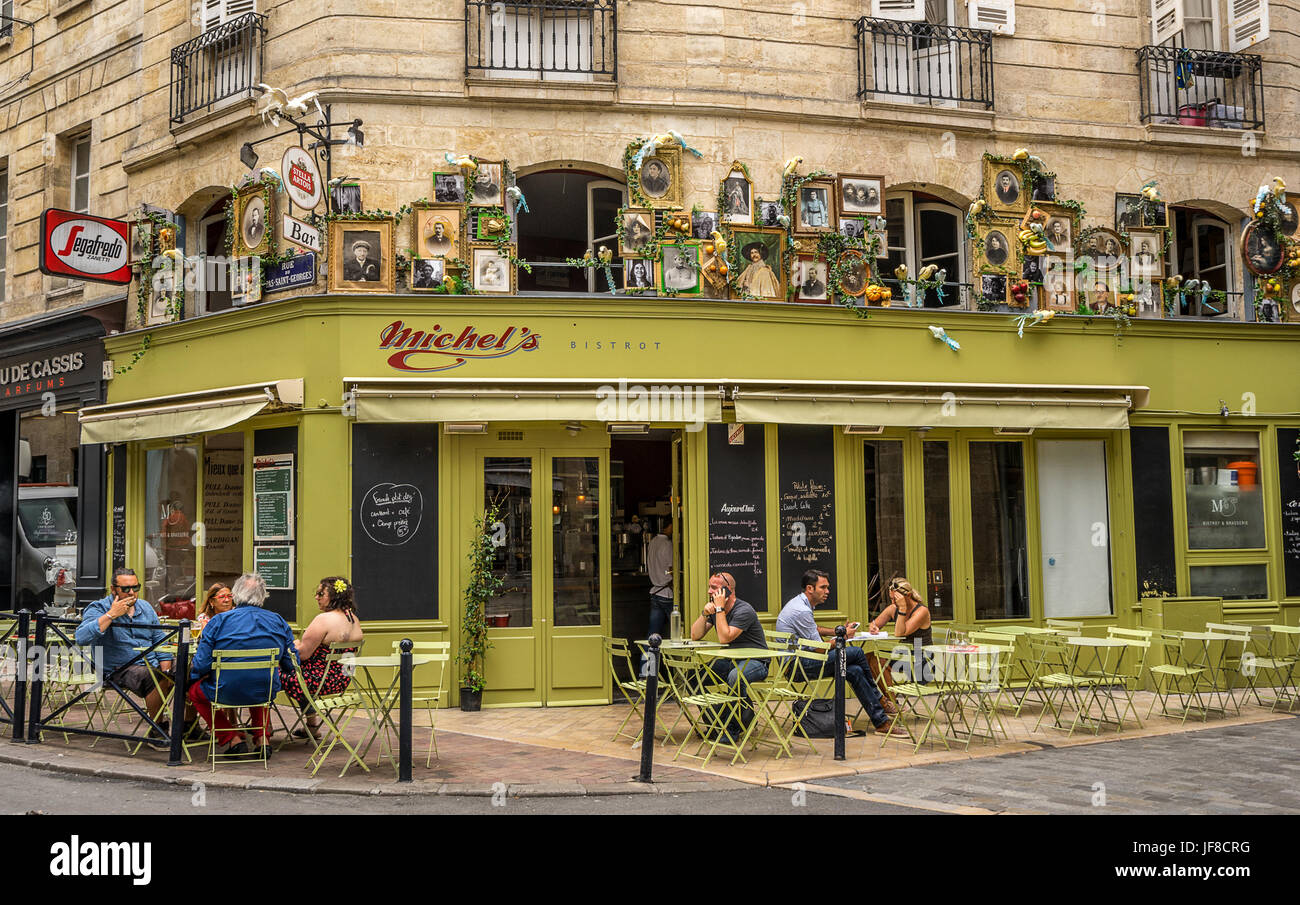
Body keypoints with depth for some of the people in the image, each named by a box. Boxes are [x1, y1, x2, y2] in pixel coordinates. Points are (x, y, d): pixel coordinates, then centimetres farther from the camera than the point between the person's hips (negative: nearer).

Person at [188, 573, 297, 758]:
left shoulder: (218, 621, -9)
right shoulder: (278, 621, -1)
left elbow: (201, 665, -10)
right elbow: (290, 664, 5)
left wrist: (193, 673, 13)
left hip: (226, 693, -3)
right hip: (266, 693, 3)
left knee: (194, 690, 27)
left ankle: (232, 740, 15)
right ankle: (261, 738, 27)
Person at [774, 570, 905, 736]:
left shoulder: (802, 604, 14)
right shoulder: (801, 610, -20)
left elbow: (814, 629, 32)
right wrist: (842, 637, -2)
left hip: (797, 662, 10)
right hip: (798, 666, -10)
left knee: (854, 671, -5)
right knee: (857, 653, -14)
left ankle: (881, 721, -4)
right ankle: (878, 701, 1)